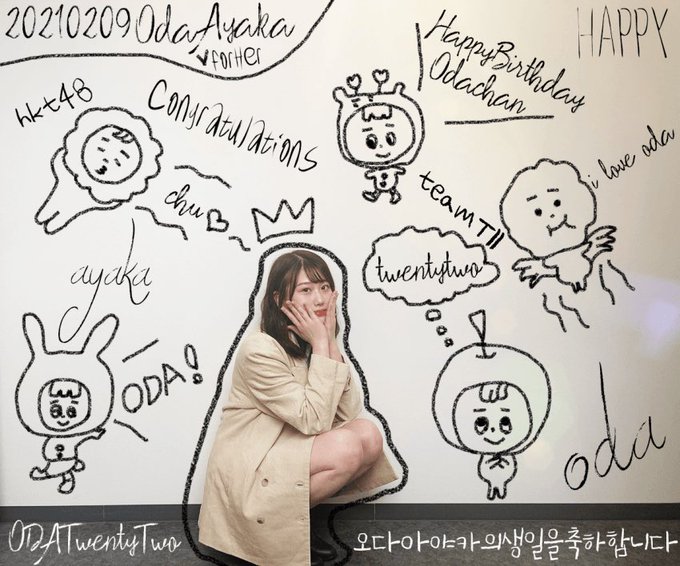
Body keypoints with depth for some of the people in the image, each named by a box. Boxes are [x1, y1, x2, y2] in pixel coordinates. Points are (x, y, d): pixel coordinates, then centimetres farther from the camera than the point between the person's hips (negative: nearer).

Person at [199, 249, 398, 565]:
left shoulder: (313, 343, 2)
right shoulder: (261, 350, -22)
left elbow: (349, 413, -8)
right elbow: (315, 421, -23)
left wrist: (331, 342, -15)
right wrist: (320, 345, -22)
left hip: (291, 455, 8)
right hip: (247, 472, -8)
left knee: (369, 436, -13)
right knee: (347, 448, -25)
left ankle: (293, 516, 3)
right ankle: (273, 523, -3)